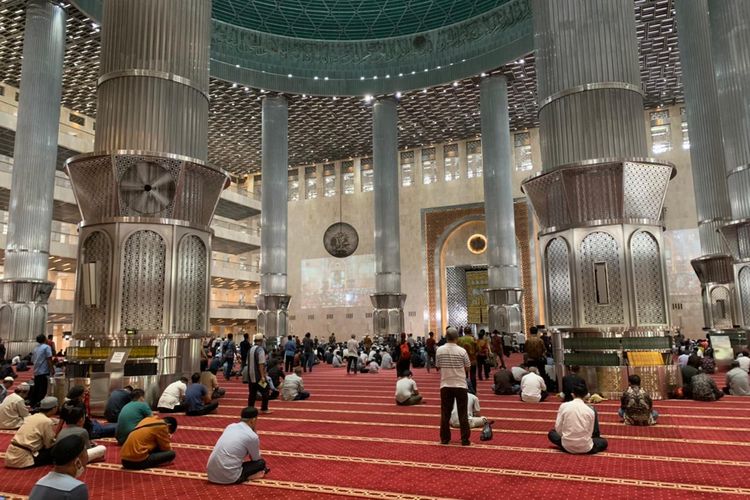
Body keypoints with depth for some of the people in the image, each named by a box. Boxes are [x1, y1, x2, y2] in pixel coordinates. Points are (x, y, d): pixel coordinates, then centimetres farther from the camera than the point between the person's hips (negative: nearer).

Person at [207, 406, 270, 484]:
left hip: (211, 472, 7)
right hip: (228, 477, -7)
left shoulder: (230, 426, 11)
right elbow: (256, 459, 10)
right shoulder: (252, 436, -9)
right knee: (261, 462, 11)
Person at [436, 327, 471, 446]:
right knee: (463, 413, 6)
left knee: (445, 413, 9)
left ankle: (444, 438, 15)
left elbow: (438, 366, 6)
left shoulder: (439, 350, -4)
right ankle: (465, 439, 8)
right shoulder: (462, 351, -9)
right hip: (460, 385, -2)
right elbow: (467, 367, 0)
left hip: (445, 385, 2)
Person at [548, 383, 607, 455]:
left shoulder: (564, 406, -5)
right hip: (585, 447, 1)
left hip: (567, 446, -1)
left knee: (551, 433, 27)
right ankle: (586, 449, 14)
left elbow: (558, 428, -2)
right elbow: (590, 432, 1)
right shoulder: (590, 410, -5)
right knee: (604, 442, 27)